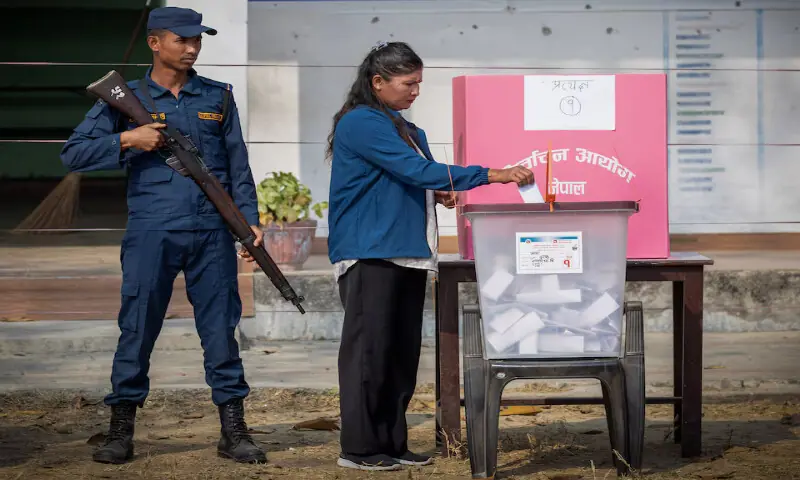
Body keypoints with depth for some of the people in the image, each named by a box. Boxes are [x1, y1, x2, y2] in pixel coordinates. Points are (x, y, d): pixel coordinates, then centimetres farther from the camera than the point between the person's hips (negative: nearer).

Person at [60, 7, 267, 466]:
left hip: (212, 233, 2)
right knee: (138, 328, 0)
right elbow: (74, 153, 3)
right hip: (152, 233, -1)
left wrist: (250, 219, 3)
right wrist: (127, 140, -8)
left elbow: (238, 165, 13)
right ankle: (121, 430, 9)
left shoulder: (219, 96, 13)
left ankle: (234, 430, 8)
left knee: (221, 328, 2)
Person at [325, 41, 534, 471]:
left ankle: (392, 444, 14)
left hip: (407, 254, 9)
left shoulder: (407, 130, 17)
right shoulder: (361, 123, -11)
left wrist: (436, 192, 3)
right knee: (368, 350, -5)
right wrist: (491, 175, -20)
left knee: (403, 353, 8)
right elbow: (417, 170, -19)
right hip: (369, 254, -9)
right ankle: (359, 448, 0)